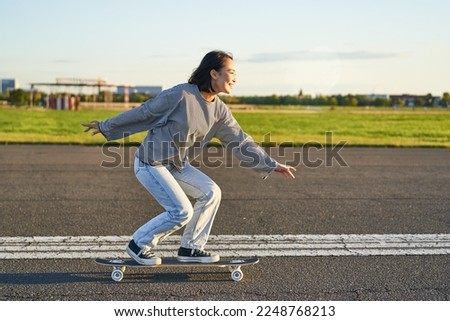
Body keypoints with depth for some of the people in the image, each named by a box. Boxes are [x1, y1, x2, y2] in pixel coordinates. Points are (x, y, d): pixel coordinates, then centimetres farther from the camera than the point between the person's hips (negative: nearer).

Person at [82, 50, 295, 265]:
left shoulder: (220, 110, -1)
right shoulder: (181, 95, -22)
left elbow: (241, 142, 3)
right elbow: (142, 113, -13)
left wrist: (272, 165, 0)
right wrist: (105, 127, -3)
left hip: (178, 165, 7)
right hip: (150, 163, -7)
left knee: (211, 192, -4)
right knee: (182, 211, -15)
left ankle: (190, 249, 10)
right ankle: (139, 245, 7)